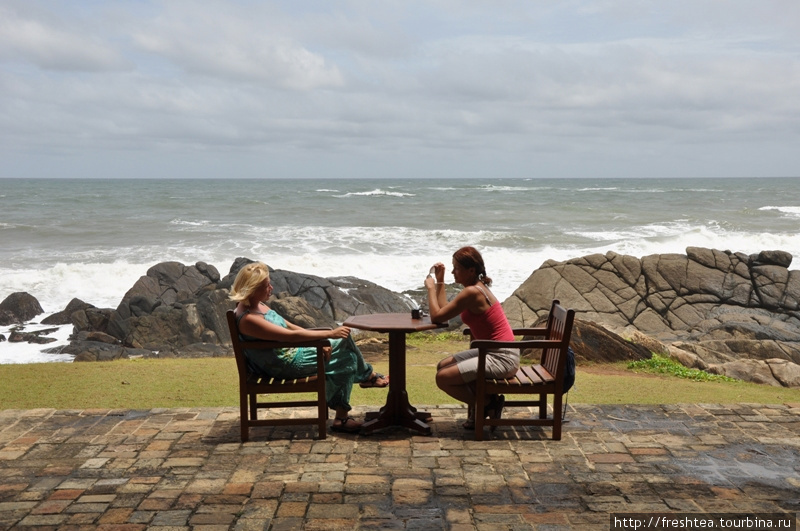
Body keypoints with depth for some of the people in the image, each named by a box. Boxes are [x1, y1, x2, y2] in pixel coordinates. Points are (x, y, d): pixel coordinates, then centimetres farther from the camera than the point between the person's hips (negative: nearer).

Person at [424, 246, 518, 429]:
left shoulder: (472, 293, -20)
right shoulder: (478, 288, 10)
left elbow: (436, 316, -16)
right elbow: (444, 310, 13)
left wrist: (431, 287, -3)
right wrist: (440, 281, 13)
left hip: (502, 358, -10)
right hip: (493, 351, 10)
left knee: (443, 378, -11)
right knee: (443, 366, 13)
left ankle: (487, 405, 4)